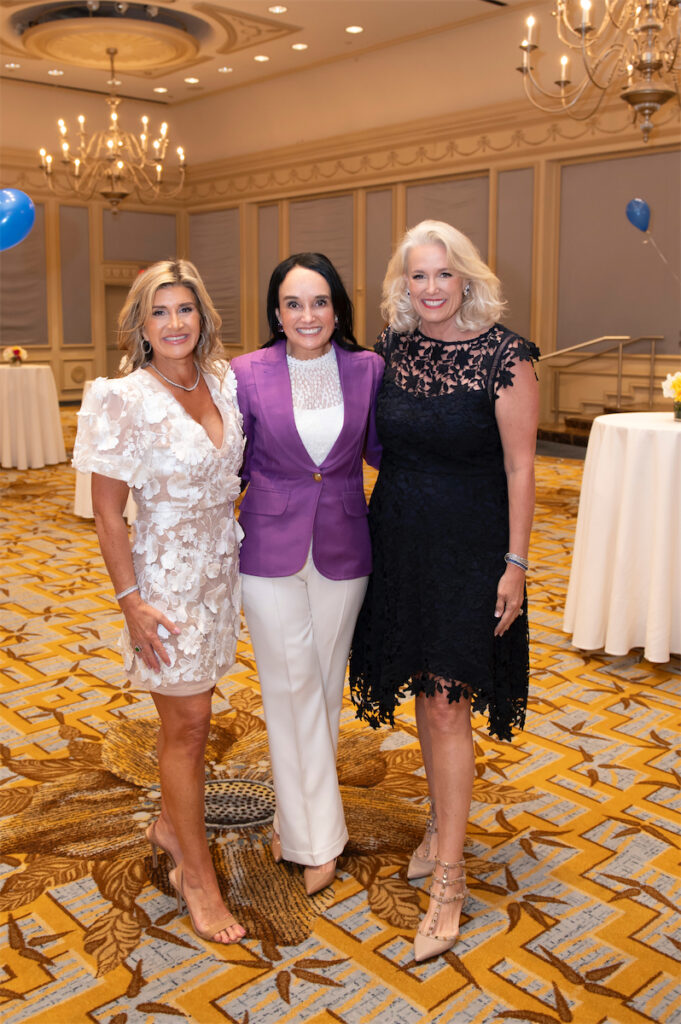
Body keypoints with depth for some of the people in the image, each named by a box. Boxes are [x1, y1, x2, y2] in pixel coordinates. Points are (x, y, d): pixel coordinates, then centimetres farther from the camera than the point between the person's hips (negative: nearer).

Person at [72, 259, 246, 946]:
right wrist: (131, 601, -16)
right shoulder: (126, 400, -15)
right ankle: (195, 872, 19)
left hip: (220, 567, 6)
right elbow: (107, 512, -13)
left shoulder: (221, 382, 2)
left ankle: (169, 825, 40)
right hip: (166, 575, -6)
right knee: (187, 722, 3)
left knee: (191, 710, 18)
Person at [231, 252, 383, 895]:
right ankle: (316, 834, 20)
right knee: (292, 687, 4)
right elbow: (232, 464, 3)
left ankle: (296, 814, 34)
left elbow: (382, 450, 9)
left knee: (324, 685, 13)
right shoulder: (248, 374, -6)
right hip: (270, 550, -1)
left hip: (342, 551, 2)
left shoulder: (368, 370, -3)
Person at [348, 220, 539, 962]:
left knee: (446, 701, -4)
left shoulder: (504, 356, -12)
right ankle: (443, 823, 37)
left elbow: (520, 466, -11)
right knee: (425, 689, 16)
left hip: (468, 548, -5)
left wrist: (515, 563, -12)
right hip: (398, 538, 5)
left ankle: (447, 880, 9)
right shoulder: (391, 349, 3)